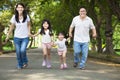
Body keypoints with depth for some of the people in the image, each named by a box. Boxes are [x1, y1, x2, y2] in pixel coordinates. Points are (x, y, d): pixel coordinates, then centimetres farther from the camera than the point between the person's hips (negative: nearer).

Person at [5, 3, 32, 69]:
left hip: (25, 37, -1)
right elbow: (11, 27, 3)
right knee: (18, 52, 1)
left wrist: (29, 32, -4)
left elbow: (29, 25, 11)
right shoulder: (14, 17, -6)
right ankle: (20, 65, 21)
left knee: (22, 50, -18)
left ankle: (25, 62, 10)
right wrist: (8, 36, 3)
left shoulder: (26, 16, -6)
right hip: (17, 37, 1)